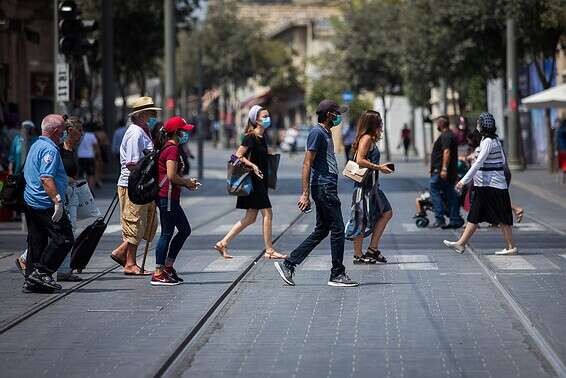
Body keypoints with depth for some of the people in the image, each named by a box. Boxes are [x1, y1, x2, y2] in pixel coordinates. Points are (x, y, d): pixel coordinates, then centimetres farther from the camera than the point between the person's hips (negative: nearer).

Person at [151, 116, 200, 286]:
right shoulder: (173, 149, -15)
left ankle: (167, 267, 19)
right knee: (167, 234, -5)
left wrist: (186, 181, 13)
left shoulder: (168, 148, 16)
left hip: (170, 197, 10)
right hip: (168, 196, -10)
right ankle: (158, 274, -1)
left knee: (185, 230, 16)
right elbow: (172, 176, -22)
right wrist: (187, 183, -6)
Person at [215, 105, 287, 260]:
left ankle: (223, 244, 11)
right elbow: (238, 155, -17)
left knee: (250, 218, 9)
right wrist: (253, 166, -24)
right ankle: (269, 250, 1)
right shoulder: (250, 137, -13)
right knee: (267, 213, -6)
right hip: (253, 181, -9)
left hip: (260, 181, 9)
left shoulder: (261, 137, 14)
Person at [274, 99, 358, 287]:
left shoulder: (326, 133, 20)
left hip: (328, 187, 10)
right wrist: (305, 194, -20)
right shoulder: (317, 132, -11)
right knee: (337, 229, -6)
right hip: (324, 187, -10)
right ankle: (337, 275, 1)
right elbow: (307, 164, -16)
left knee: (322, 230, 11)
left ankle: (288, 264, 11)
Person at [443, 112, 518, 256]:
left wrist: (464, 180, -22)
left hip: (492, 186, -10)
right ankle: (461, 244, 10)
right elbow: (503, 161, 18)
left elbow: (478, 163, -22)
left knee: (502, 218, -3)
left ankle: (511, 247, 3)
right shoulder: (494, 140, 12)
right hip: (484, 186, 10)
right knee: (474, 216, 9)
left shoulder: (488, 142, -16)